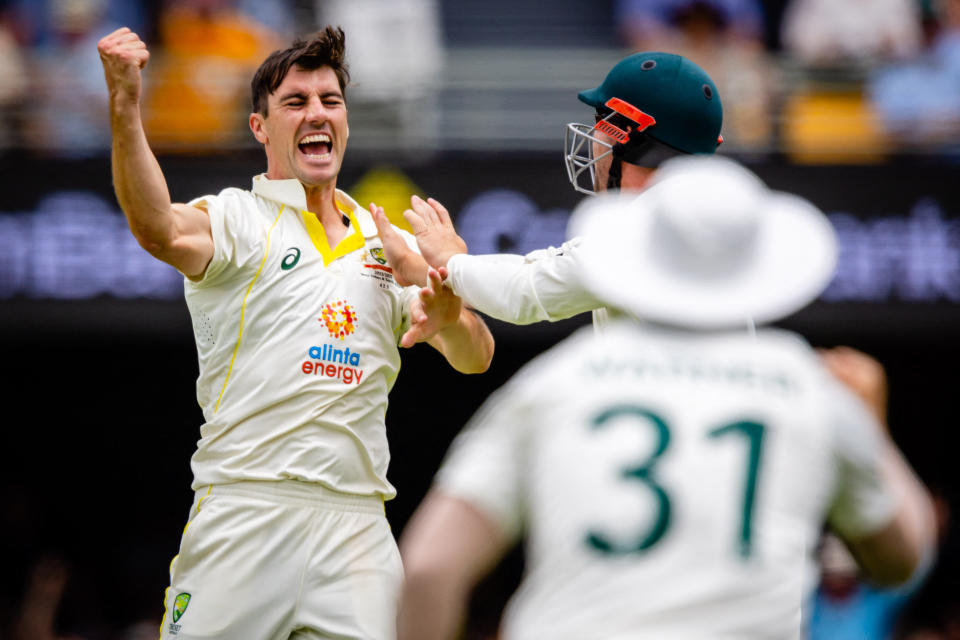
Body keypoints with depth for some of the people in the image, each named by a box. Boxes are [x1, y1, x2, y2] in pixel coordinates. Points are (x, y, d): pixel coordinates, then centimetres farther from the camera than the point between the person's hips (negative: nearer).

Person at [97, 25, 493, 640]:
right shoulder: (236, 219, 2)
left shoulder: (387, 243, 18)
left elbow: (476, 358, 15)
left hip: (357, 522, 4)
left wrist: (450, 318, -10)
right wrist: (125, 110, -37)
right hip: (244, 513, -4)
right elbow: (160, 231, -21)